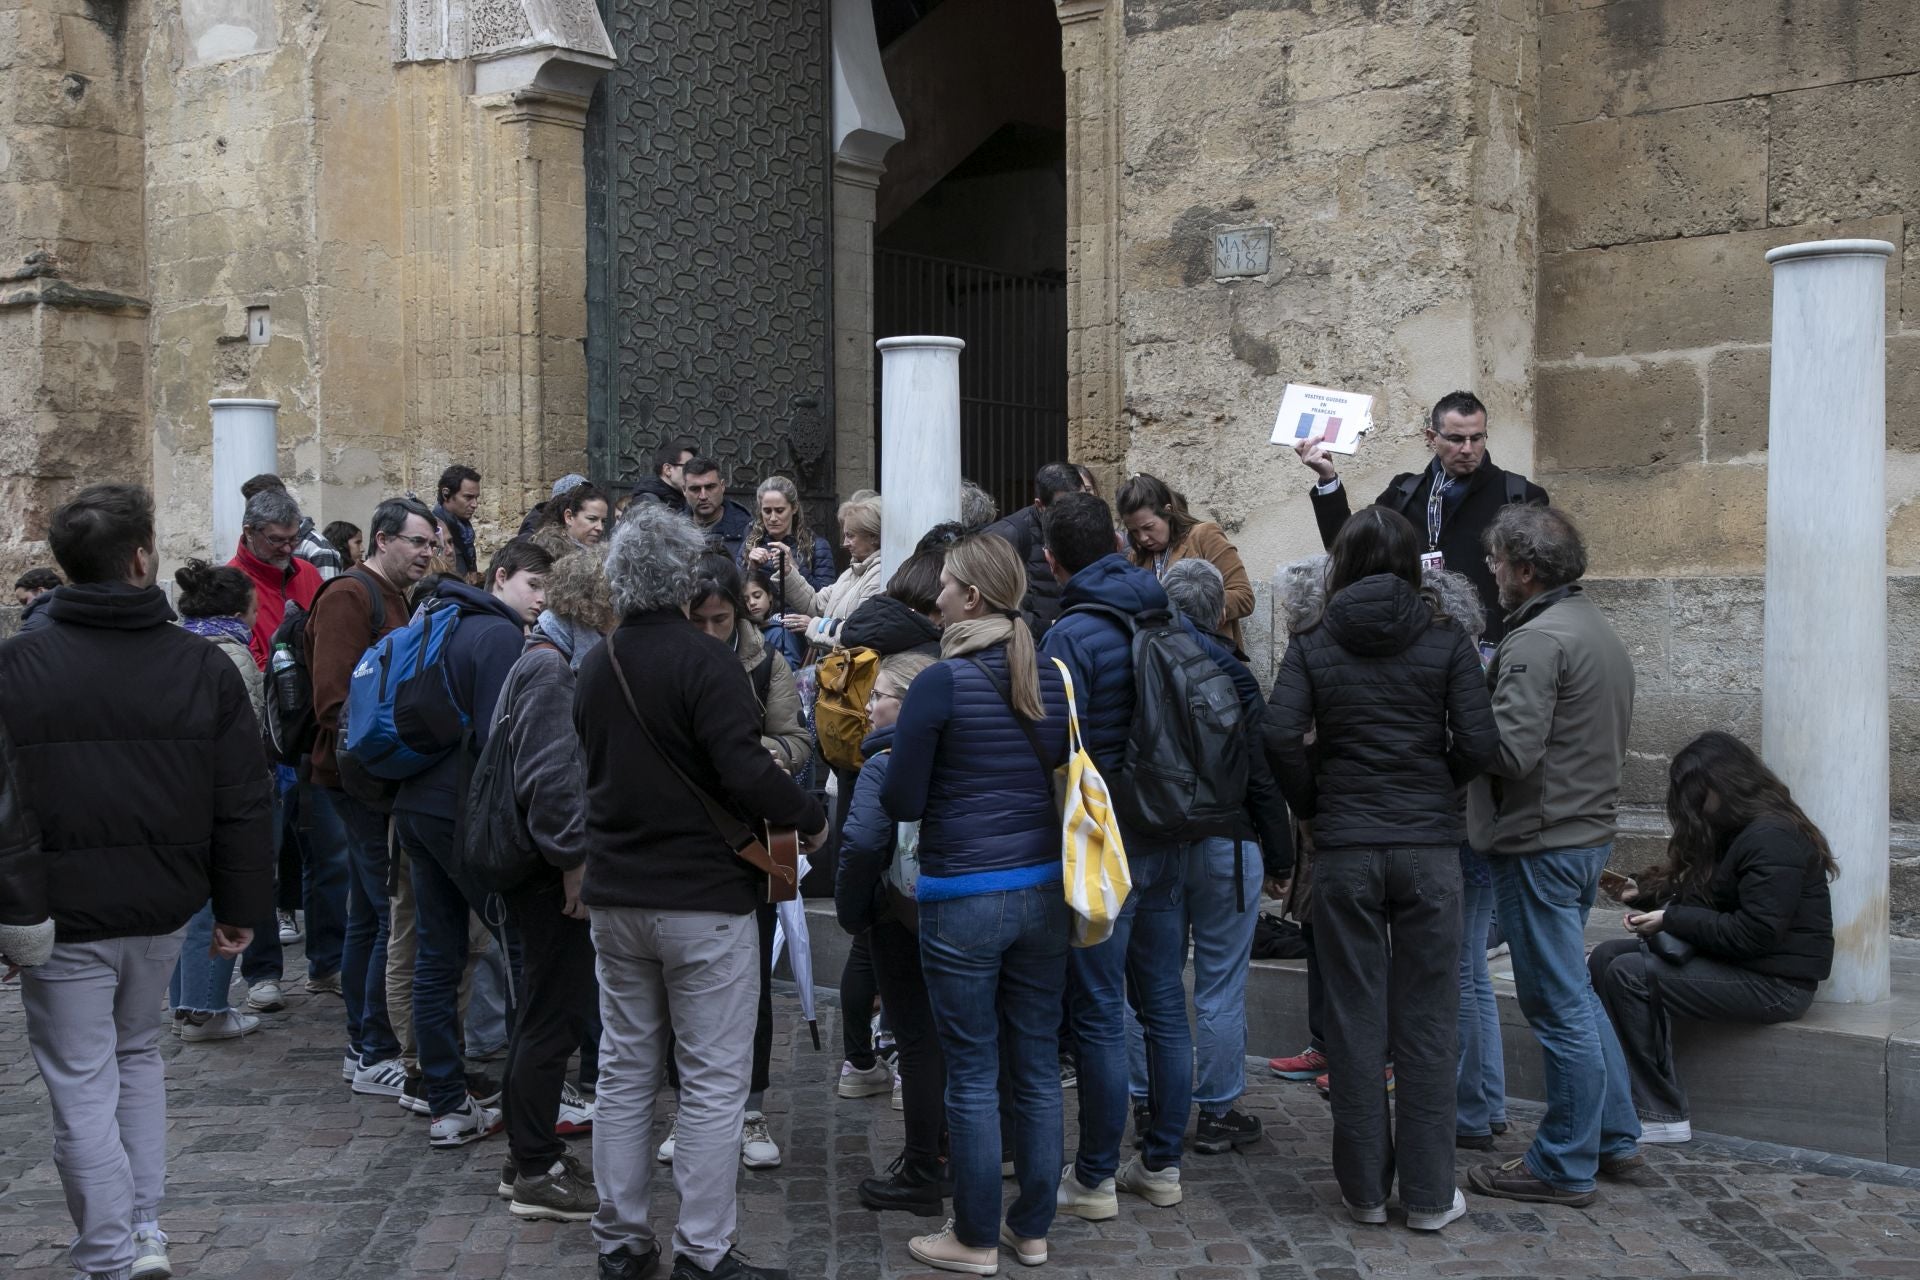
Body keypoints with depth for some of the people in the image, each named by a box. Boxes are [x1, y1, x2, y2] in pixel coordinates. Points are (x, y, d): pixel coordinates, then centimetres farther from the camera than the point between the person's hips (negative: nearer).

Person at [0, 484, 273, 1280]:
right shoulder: (204, 666, -3)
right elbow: (244, 803, 0)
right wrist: (241, 906, 8)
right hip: (163, 910, 3)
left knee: (82, 1082, 6)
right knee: (138, 1052, 23)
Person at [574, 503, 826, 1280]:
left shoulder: (596, 666, 9)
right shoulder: (702, 660, -15)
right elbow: (746, 772, -23)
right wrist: (810, 818, -8)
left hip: (615, 895, 7)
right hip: (704, 897, -7)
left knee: (624, 1072, 14)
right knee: (713, 1082, 0)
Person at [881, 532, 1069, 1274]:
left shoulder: (941, 682, -13)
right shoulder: (1050, 678, 4)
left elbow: (900, 803, -10)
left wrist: (898, 737, 7)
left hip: (963, 898, -6)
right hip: (1041, 888, 6)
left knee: (973, 1077, 4)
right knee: (1037, 1068, 12)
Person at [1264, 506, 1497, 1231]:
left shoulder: (1313, 646, 1)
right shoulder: (1447, 642, 0)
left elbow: (1281, 736, -12)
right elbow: (1477, 742, -8)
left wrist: (1314, 806, 4)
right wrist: (1436, 787, 11)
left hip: (1345, 851, 0)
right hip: (1430, 846, 0)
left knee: (1355, 1021, 9)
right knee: (1426, 1023, 7)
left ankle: (1364, 1189, 17)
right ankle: (1428, 1195, 14)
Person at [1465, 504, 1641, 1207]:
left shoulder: (1538, 640, -19)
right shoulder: (1599, 628, 13)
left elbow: (1511, 749, -26)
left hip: (1541, 845, -10)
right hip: (1591, 830, 10)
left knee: (1558, 1006, -1)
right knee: (1574, 993, 21)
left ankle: (1565, 1167, 9)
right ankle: (1615, 1135, 30)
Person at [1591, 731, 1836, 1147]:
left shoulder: (1773, 838, -19)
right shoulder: (1735, 831, 14)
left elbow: (1754, 933, -23)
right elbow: (1699, 893, 21)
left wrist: (1671, 919, -18)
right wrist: (1644, 893, 5)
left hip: (1775, 983, -11)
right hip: (1732, 958, 11)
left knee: (1629, 974, -22)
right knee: (1605, 957, -3)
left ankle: (1662, 1116, -15)